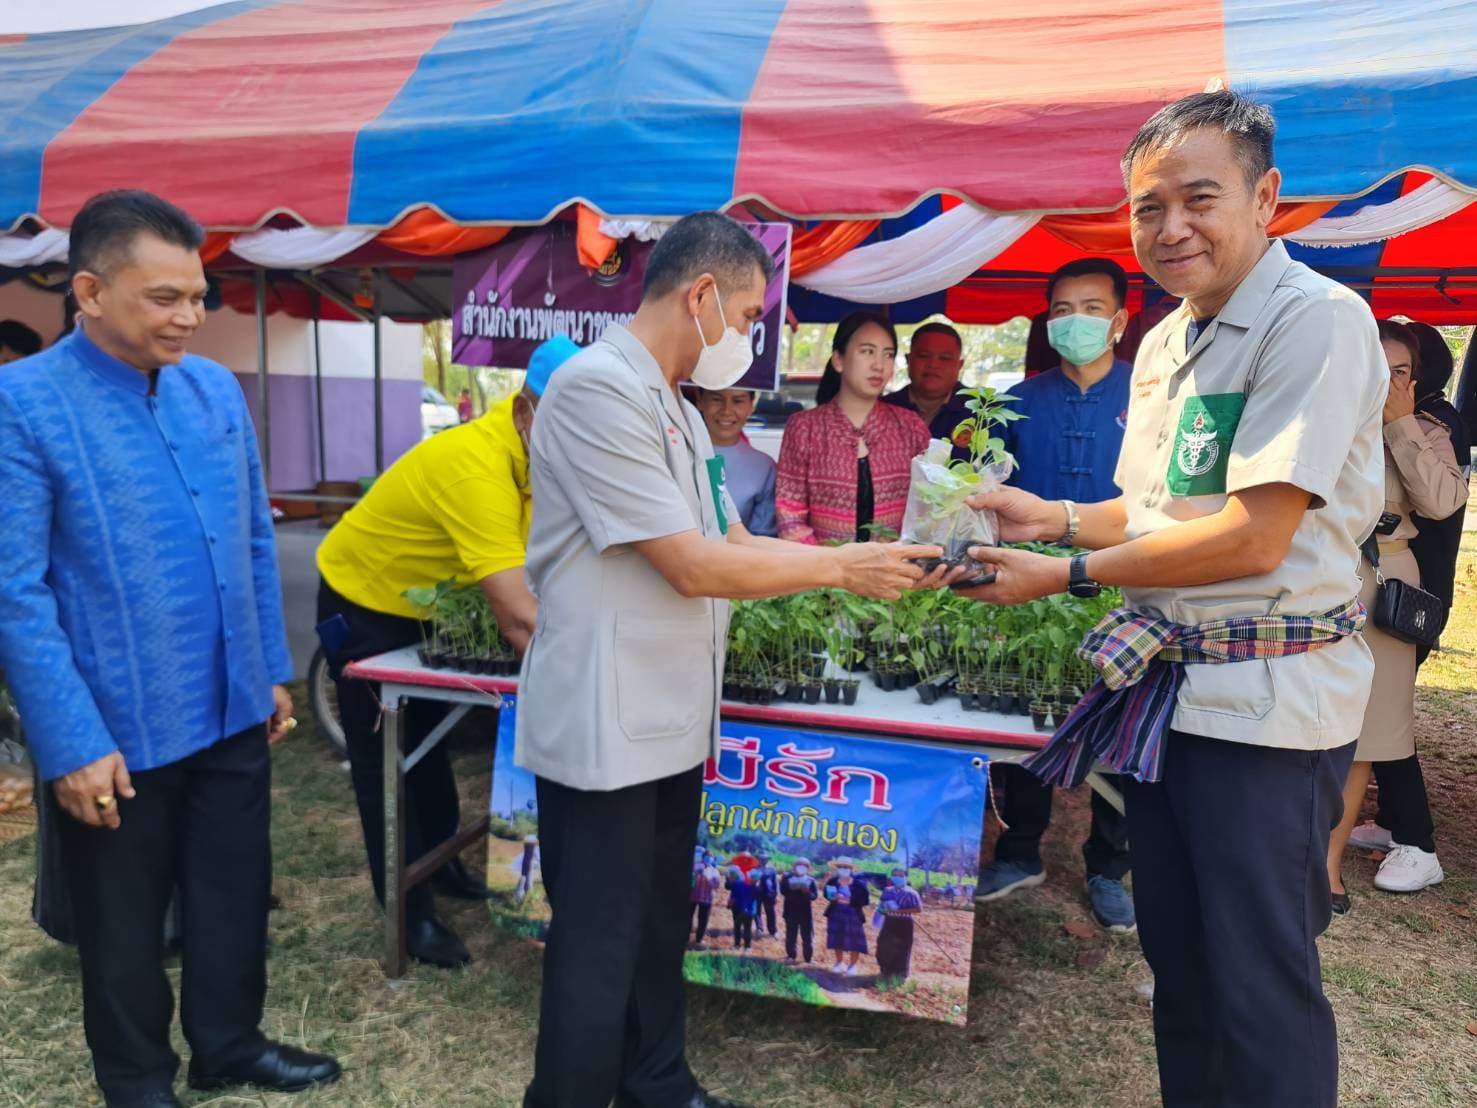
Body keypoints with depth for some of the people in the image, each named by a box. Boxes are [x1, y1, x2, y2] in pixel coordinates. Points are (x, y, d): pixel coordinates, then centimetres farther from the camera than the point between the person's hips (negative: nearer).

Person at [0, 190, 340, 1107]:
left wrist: (273, 670, 11)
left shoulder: (218, 389, 3)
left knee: (238, 893, 20)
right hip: (118, 729, -5)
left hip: (233, 711, 5)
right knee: (124, 922, 16)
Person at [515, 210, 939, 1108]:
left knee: (661, 926, 21)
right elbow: (694, 566, -22)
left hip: (671, 722, 10)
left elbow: (736, 544, 15)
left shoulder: (678, 410, 13)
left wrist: (871, 564, 6)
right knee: (599, 951, 4)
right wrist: (844, 567, -13)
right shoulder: (600, 387, -18)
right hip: (606, 729, -10)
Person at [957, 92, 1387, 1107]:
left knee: (1260, 985, 3)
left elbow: (1253, 535, -21)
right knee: (1176, 959, 19)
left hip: (1267, 700, -8)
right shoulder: (1164, 343, 11)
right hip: (1168, 683, 8)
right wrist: (1058, 519, 6)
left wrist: (1068, 576, -15)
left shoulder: (1319, 321, -15)